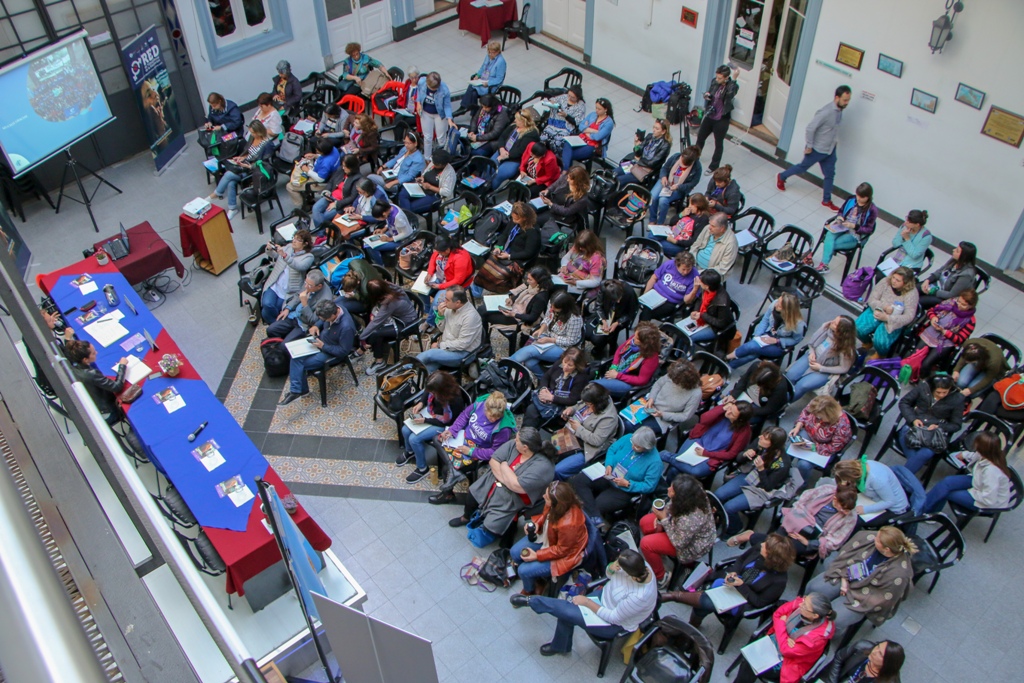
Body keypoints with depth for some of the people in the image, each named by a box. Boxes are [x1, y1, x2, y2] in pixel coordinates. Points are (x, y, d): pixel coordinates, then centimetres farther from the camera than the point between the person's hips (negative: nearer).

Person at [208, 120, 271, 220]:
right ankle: (232, 208, -12)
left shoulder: (266, 143, -18)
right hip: (246, 164, 7)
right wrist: (242, 157, 1)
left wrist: (247, 165, -20)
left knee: (228, 175, -22)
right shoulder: (252, 138, 6)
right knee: (231, 182, -20)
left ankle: (215, 195, 1)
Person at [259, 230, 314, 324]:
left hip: (288, 291, -4)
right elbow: (275, 256, 22)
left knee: (267, 312, -14)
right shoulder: (288, 247, 12)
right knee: (267, 305, -22)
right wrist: (269, 249, -1)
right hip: (274, 285, 4)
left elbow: (299, 266, -23)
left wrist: (284, 255, -36)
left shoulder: (308, 257, -4)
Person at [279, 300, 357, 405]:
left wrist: (323, 346, -24)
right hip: (320, 341, 8)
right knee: (296, 357, -8)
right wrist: (317, 326, -9)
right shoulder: (333, 309, -15)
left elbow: (343, 351, -25)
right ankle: (296, 390, 1)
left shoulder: (346, 327, -37)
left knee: (300, 364, -12)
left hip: (331, 352, -8)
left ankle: (297, 390, 11)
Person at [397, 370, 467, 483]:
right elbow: (426, 392, 7)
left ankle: (422, 469, 8)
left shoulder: (455, 400, -38)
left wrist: (425, 421, -24)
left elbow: (447, 422, -24)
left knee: (414, 439, -17)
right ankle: (410, 452, 33)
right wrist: (421, 403, -12)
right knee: (406, 430, -2)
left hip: (445, 425, -7)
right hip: (430, 413, 7)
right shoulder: (435, 388, -20)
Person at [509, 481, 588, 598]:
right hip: (547, 536, 7)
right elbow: (546, 513, 2)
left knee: (524, 571, -10)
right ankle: (529, 578, 33)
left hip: (564, 554, -7)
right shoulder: (559, 506, -23)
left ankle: (530, 591, 26)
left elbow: (561, 550, -25)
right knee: (515, 552, 4)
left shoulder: (568, 524, -42)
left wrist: (537, 556, -22)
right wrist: (536, 523, -15)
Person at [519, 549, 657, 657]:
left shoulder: (639, 597, -40)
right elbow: (610, 574, -2)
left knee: (564, 610, -11)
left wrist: (587, 602, -17)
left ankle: (530, 601, 13)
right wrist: (612, 567, -27)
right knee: (566, 612, 1)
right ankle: (560, 646, 30)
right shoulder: (640, 566, -21)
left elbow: (613, 618, -25)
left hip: (614, 624, -6)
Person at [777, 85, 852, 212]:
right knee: (803, 167, 14)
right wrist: (809, 146, -20)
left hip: (830, 149, 7)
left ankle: (826, 200, 24)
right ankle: (781, 177, 38)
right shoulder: (826, 112, -30)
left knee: (830, 174, 12)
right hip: (818, 149, -7)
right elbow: (810, 128, -27)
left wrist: (835, 140, 14)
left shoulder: (839, 110, -4)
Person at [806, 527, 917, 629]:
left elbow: (881, 599, -19)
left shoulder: (899, 573, -31)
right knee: (813, 588, -8)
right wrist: (844, 581, -10)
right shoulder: (869, 537, -21)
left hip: (862, 596, -5)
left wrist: (850, 593, -15)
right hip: (845, 576, 5)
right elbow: (845, 554, -5)